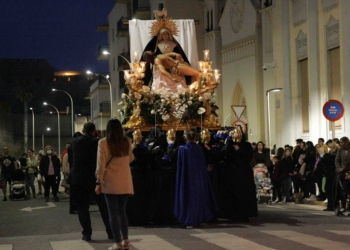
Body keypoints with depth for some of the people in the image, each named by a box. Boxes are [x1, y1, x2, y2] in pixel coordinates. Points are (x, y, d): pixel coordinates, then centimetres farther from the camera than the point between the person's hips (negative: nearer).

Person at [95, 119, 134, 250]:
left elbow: (101, 164, -10)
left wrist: (98, 182, -6)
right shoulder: (127, 141, 3)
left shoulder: (103, 143, -7)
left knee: (113, 213, 1)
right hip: (125, 182, 4)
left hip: (110, 182, -4)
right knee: (121, 211, 16)